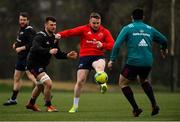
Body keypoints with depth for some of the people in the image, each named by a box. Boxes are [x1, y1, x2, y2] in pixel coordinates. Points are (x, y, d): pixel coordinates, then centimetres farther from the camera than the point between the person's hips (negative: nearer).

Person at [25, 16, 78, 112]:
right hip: (34, 64, -10)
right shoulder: (40, 36, -21)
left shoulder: (54, 38, 6)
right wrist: (49, 51, -51)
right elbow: (36, 48, -40)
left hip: (42, 65, 10)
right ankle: (48, 106, -3)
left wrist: (67, 55, -5)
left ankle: (31, 104, 50)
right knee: (48, 83, -21)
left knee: (40, 85, 28)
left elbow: (57, 54, 12)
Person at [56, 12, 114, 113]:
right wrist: (60, 35, -27)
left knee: (100, 67, -37)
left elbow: (112, 44, -2)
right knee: (80, 81, -2)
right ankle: (75, 106, 13)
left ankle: (103, 85, -63)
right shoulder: (84, 29, 3)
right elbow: (71, 32, -8)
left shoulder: (105, 32, 6)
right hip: (84, 57, 0)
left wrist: (102, 45, -22)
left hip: (98, 56, 0)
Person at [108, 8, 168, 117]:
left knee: (123, 83, 14)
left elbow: (117, 44, -6)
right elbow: (164, 40, 23)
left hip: (133, 62, -4)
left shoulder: (128, 28, 4)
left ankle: (136, 108, 2)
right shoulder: (150, 29, 13)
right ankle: (154, 104, 15)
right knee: (144, 80, 32)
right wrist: (164, 50, 44)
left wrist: (112, 59, -4)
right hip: (148, 63, 4)